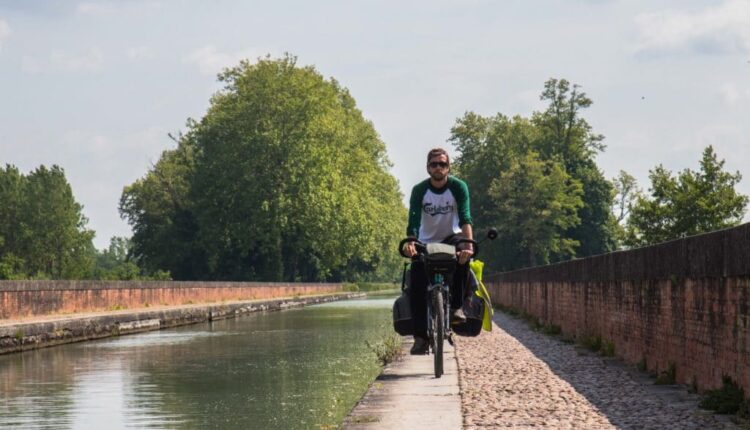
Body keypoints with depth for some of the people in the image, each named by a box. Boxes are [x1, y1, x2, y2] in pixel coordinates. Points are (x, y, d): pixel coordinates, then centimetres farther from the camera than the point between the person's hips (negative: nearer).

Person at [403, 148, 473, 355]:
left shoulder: (458, 187, -14)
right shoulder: (419, 190, -12)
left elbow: (465, 218, -26)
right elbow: (413, 220, -23)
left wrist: (468, 244, -44)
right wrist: (410, 242, -43)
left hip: (451, 238, -1)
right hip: (426, 242, 1)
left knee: (463, 255, -36)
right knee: (416, 288, -14)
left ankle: (456, 306, -23)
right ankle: (420, 337, -7)